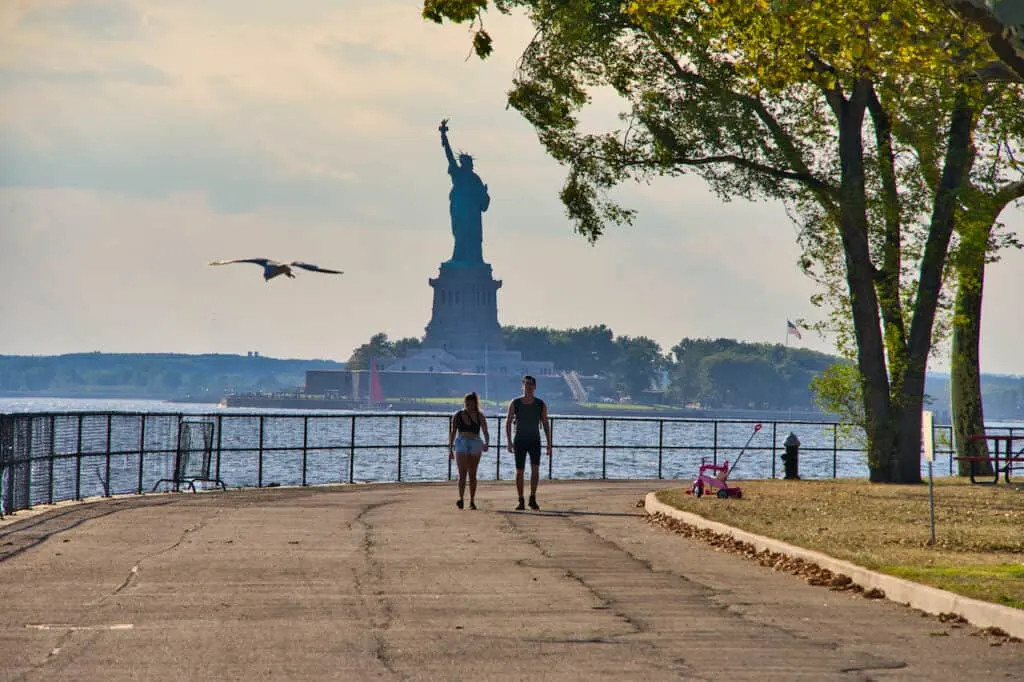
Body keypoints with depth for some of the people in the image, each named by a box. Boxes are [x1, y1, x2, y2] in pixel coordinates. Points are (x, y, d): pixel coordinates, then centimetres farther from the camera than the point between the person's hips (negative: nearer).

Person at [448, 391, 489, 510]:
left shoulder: (479, 416, 7)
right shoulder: (457, 415, 7)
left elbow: (485, 432, 2)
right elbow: (452, 433, 11)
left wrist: (486, 443, -17)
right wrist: (450, 449, 9)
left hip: (475, 445, 1)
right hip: (461, 444, -1)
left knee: (472, 474, 5)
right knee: (462, 473, -14)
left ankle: (472, 501, 12)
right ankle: (461, 499, -22)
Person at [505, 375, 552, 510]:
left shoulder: (541, 404, 0)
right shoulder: (515, 403, -3)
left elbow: (546, 424, 4)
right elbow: (508, 423, -1)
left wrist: (549, 445, 0)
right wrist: (509, 442, -13)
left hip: (535, 442, 0)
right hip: (519, 442, 0)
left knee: (535, 468, -19)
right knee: (519, 471, 1)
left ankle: (532, 499, -12)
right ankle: (521, 502, 11)